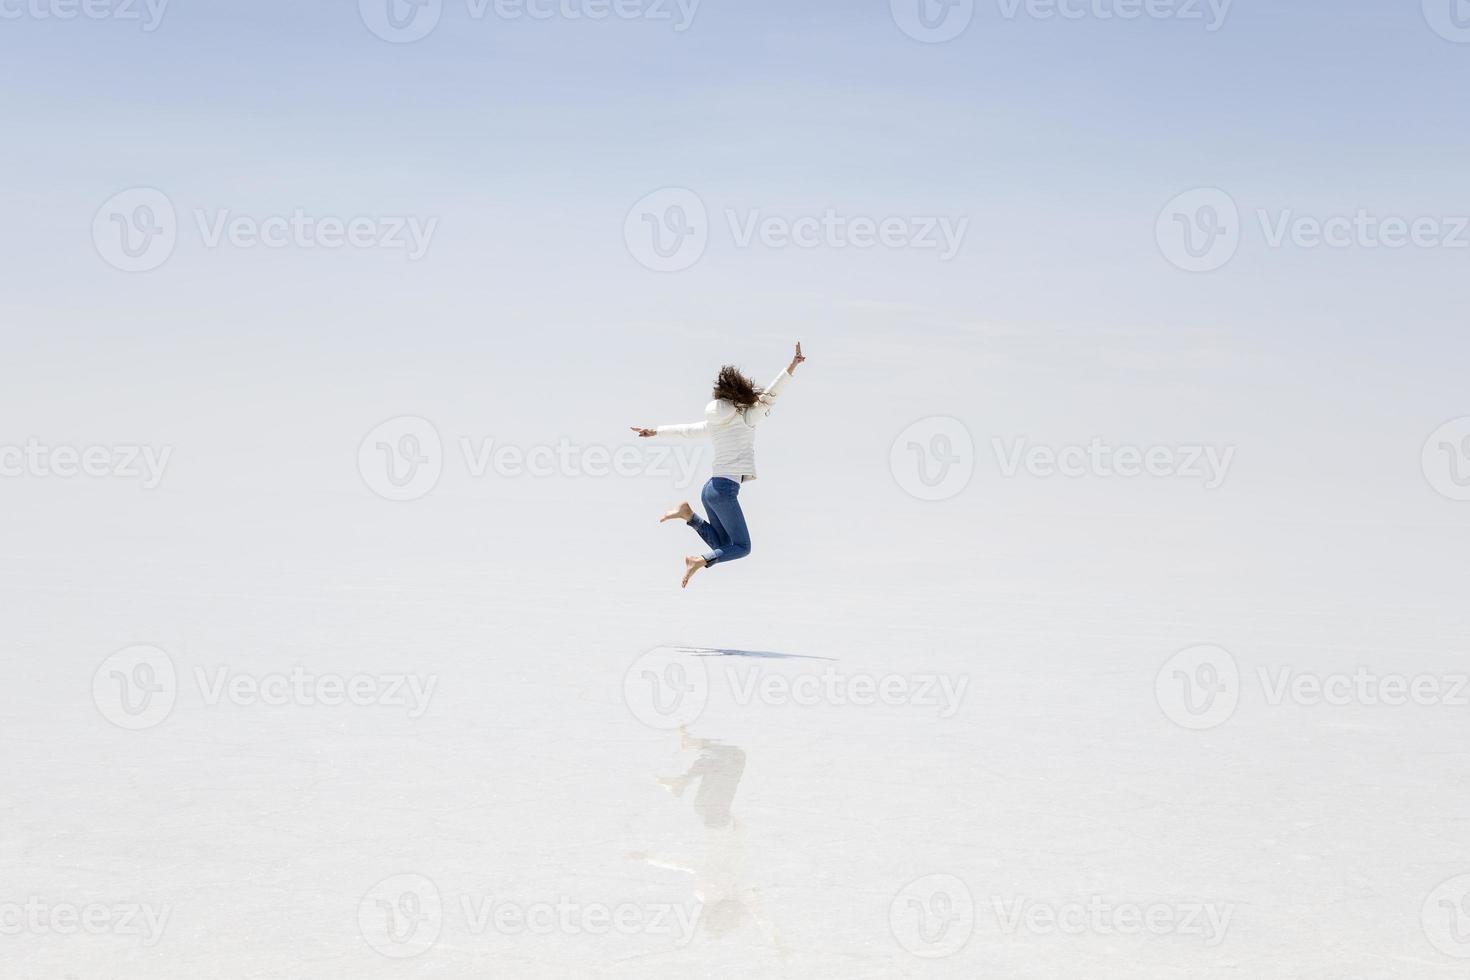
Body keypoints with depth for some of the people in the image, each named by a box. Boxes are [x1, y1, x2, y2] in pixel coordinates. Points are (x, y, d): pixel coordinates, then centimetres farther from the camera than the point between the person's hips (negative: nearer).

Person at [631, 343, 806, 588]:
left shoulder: (714, 424, 14)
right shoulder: (747, 418, -2)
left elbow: (685, 430, 25)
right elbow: (771, 393, -6)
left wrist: (654, 431, 40)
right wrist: (793, 365, -6)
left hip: (711, 487, 7)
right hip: (726, 488, -7)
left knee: (722, 545, 17)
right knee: (742, 547, -2)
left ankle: (689, 514, 1)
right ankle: (701, 560, -22)